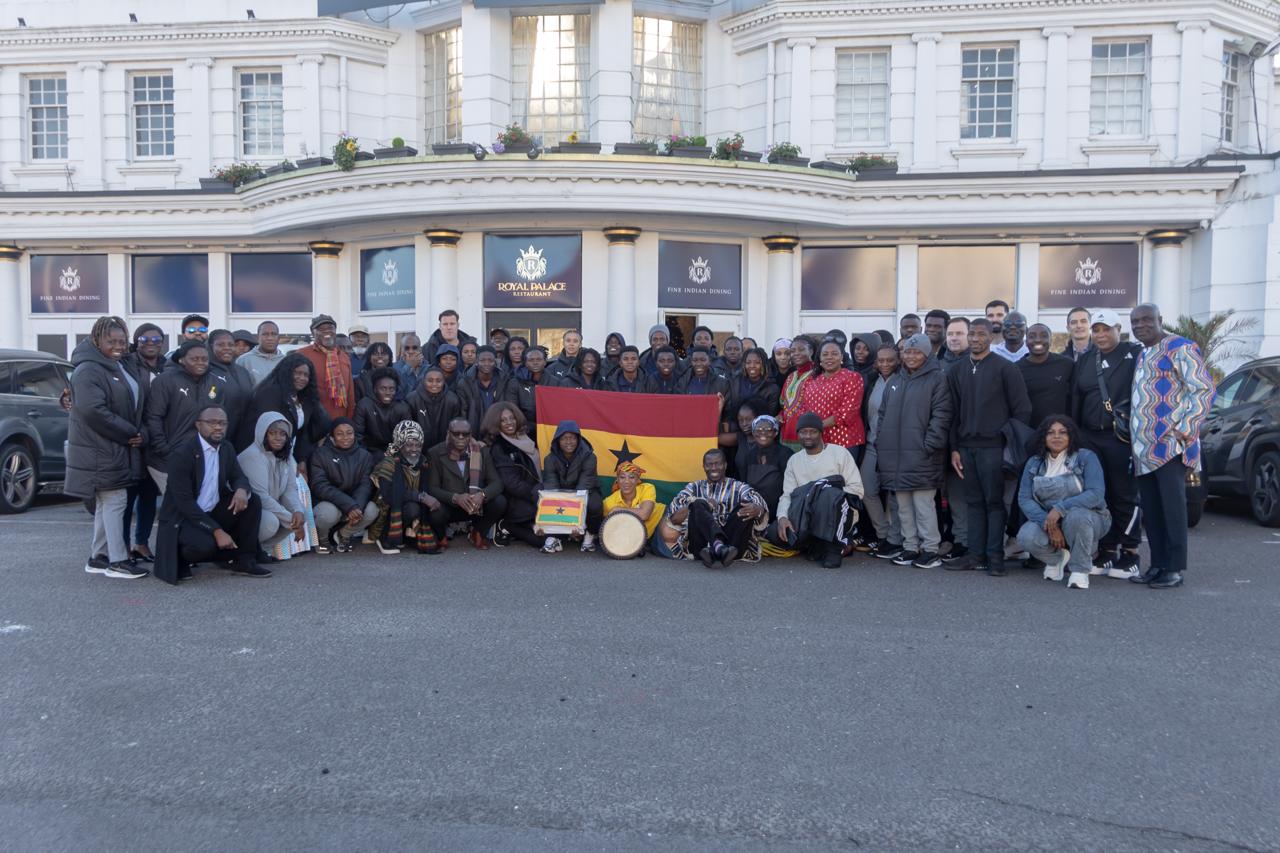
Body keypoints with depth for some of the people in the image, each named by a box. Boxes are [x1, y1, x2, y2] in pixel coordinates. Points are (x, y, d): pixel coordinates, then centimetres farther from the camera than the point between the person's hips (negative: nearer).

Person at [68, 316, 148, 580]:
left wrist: (137, 434, 1)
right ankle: (117, 561, -1)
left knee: (107, 503, 13)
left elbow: (132, 406, 20)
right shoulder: (88, 371, -13)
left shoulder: (119, 368, 16)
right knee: (115, 501, -7)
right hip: (101, 450, -9)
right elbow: (93, 410, -24)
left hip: (119, 448, 9)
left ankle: (98, 557, 22)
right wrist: (129, 433, -18)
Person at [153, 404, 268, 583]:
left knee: (252, 500, -11)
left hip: (213, 512, 7)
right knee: (204, 545, -34)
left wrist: (241, 490, -21)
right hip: (182, 518, -7)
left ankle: (244, 559, -3)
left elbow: (238, 477, 8)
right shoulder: (182, 453, -19)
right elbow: (184, 501, -23)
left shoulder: (226, 448, 3)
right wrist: (217, 531, -28)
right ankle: (179, 557, 2)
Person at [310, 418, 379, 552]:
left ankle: (343, 535, 4)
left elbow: (366, 485, -7)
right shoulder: (320, 454, -4)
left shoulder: (365, 455, 5)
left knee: (372, 510, -27)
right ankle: (322, 538, 1)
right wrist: (349, 506, -29)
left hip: (354, 504, 3)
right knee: (329, 512, -36)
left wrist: (358, 506, -30)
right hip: (328, 502, -3)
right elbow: (320, 486, -16)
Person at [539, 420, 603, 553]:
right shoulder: (550, 459, -11)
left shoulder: (588, 457, -18)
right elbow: (551, 486, -23)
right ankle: (553, 536, -7)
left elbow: (583, 486, -28)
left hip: (584, 494, -2)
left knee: (594, 505, -35)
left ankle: (590, 535, -4)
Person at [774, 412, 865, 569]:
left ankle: (834, 548, -20)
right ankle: (816, 544, 2)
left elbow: (856, 489, -7)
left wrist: (831, 497, -20)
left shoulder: (839, 453, 0)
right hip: (807, 517, 3)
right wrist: (782, 517, -19)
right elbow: (787, 495, 1)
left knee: (830, 494, -37)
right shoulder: (794, 461, 11)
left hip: (841, 515, -3)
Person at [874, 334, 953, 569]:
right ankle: (910, 547, 19)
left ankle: (930, 549, 4)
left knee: (923, 503, -5)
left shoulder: (937, 379, -1)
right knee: (903, 505, 10)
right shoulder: (894, 380, 18)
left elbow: (941, 416, -8)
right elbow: (883, 414, 20)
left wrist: (928, 446, -15)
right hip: (895, 456, 6)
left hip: (921, 455, -6)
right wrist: (882, 443, 10)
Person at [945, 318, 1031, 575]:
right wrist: (954, 448, 7)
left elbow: (1022, 409, -2)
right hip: (966, 446, 4)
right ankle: (976, 554, 12)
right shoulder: (957, 371, 13)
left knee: (994, 502, -2)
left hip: (993, 446, -4)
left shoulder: (1005, 368, -1)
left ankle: (995, 556, 3)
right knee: (974, 502, 7)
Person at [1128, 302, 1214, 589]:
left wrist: (1184, 429, -15)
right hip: (1144, 447, 8)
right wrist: (1132, 432, 14)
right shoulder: (1141, 355, 19)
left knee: (1172, 507, -7)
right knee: (1150, 510, 8)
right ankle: (1158, 566, 15)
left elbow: (1204, 389, -10)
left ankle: (1175, 569, -1)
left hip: (1169, 445, -8)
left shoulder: (1179, 348, -5)